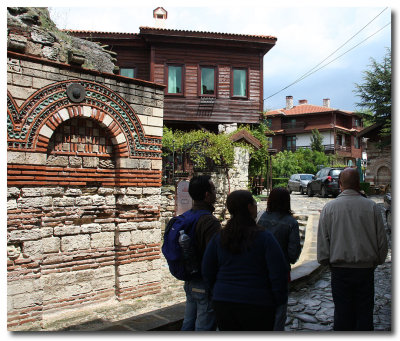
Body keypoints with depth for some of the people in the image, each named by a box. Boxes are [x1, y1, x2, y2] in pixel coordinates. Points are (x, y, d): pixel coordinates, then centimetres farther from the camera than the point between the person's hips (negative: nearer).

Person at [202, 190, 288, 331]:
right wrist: (279, 301, 1)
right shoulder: (264, 237, -14)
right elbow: (279, 274, -13)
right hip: (257, 304, -3)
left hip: (223, 304, 3)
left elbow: (207, 272, 4)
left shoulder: (218, 237, -3)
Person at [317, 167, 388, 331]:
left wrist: (325, 261, 13)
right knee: (364, 311, 12)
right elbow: (382, 240, 2)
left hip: (340, 270, 0)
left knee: (342, 311, 10)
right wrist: (376, 261, 17)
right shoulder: (372, 207, -5)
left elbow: (322, 241, -2)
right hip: (366, 270, 0)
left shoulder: (329, 207, -6)